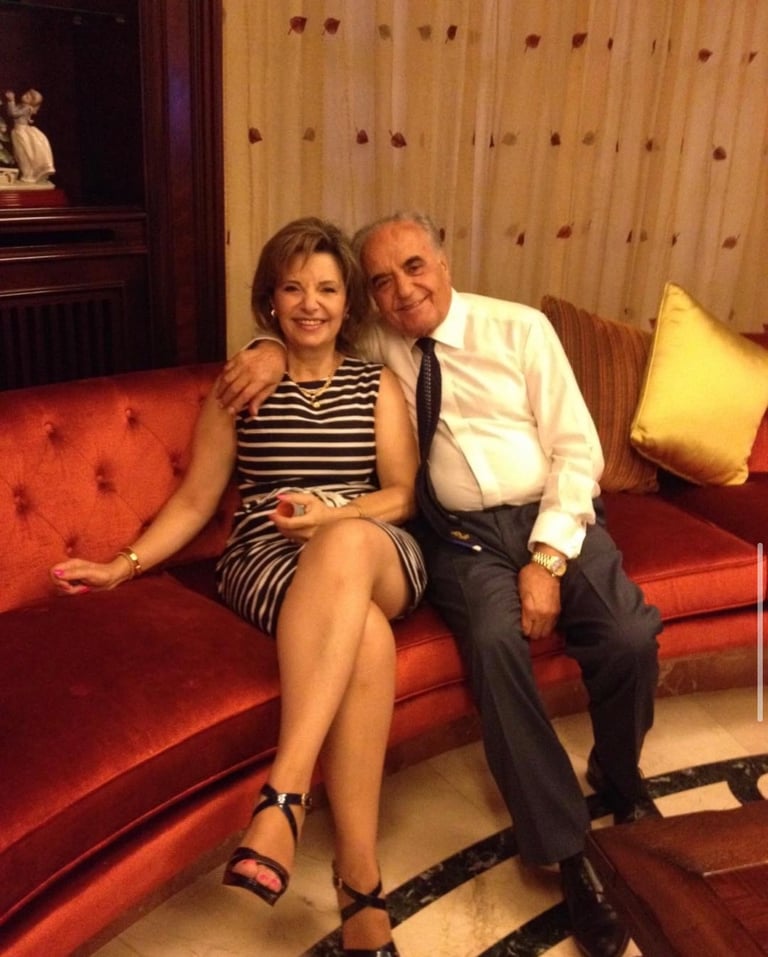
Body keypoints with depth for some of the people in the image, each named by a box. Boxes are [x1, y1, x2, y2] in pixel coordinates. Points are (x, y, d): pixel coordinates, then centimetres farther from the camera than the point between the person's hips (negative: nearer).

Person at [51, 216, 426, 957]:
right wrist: (125, 563, 0)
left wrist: (334, 514, -12)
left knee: (346, 545, -40)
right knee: (364, 636, -37)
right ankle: (359, 879, -32)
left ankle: (283, 794, -41)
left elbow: (404, 495, 8)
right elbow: (195, 498, 13)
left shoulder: (379, 385, 15)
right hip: (265, 560, -1)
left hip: (379, 555, 1)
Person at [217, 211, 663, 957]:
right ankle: (567, 853, -15)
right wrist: (272, 350, -4)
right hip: (461, 534, 0)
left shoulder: (519, 328, 2)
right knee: (494, 643, -31)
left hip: (554, 517, 1)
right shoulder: (373, 346, 8)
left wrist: (548, 558, -13)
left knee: (630, 639, -24)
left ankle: (618, 776, 10)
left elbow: (575, 447, -1)